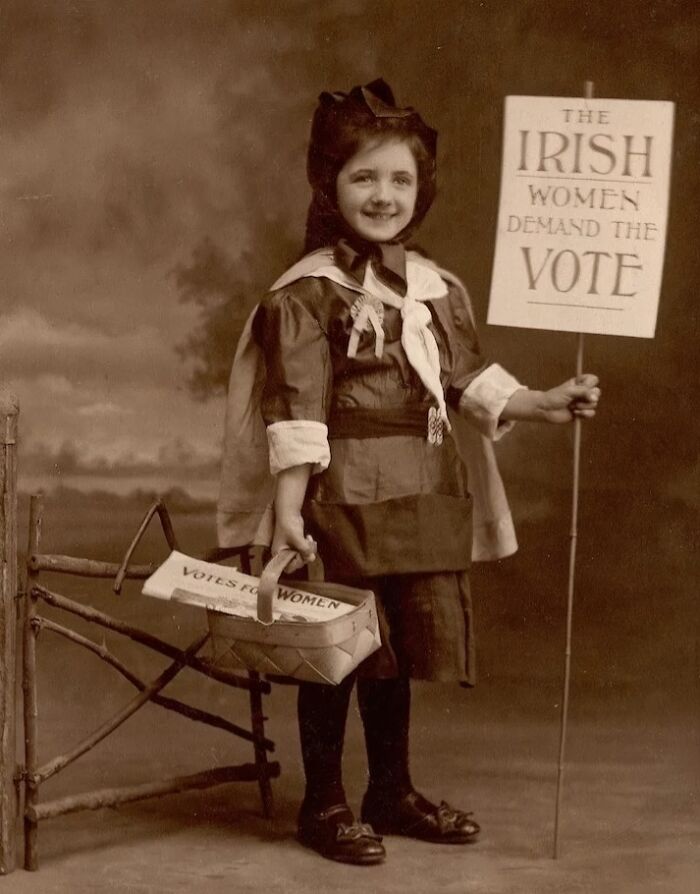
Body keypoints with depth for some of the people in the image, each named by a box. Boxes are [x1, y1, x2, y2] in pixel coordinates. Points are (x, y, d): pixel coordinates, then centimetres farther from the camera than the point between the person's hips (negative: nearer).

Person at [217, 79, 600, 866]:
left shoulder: (436, 288, 10)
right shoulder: (308, 293, -10)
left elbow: (471, 379, 13)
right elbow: (296, 408, -15)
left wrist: (544, 404, 0)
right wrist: (288, 508, -20)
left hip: (426, 498, 6)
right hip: (344, 496, -6)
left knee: (402, 647, 15)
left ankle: (392, 791, 30)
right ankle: (324, 804, 15)